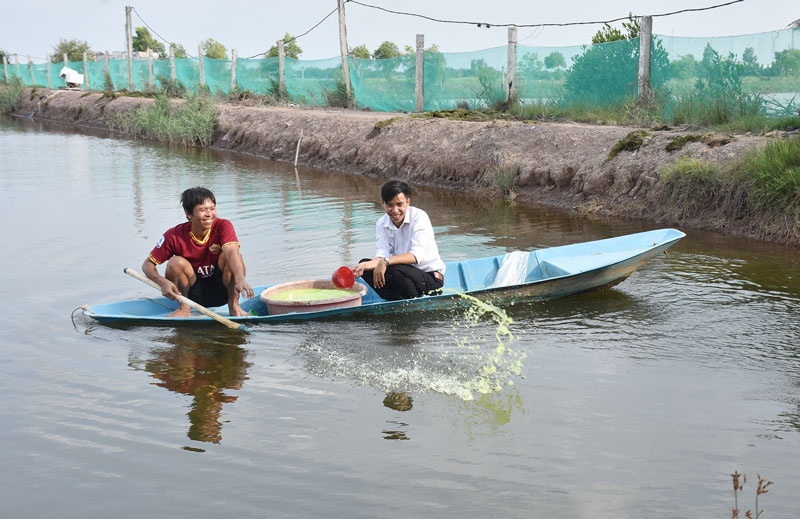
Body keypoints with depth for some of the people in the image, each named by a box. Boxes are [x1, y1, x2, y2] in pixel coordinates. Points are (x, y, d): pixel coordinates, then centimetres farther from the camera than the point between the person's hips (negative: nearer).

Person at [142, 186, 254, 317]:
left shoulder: (222, 226, -16)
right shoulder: (175, 235, -15)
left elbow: (232, 251, -35)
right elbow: (147, 264, -10)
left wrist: (240, 279, -55)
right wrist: (162, 282, -32)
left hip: (220, 292, 0)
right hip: (194, 294, 1)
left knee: (231, 256, -26)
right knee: (176, 262, -26)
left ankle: (233, 305, -11)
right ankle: (184, 308, -5)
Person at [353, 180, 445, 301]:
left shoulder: (419, 217, -15)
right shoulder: (382, 224, 2)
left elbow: (416, 255, -27)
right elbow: (382, 254, -11)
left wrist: (386, 262, -40)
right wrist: (365, 265, -34)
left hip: (432, 279, -6)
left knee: (394, 270, -34)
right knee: (365, 265, -12)